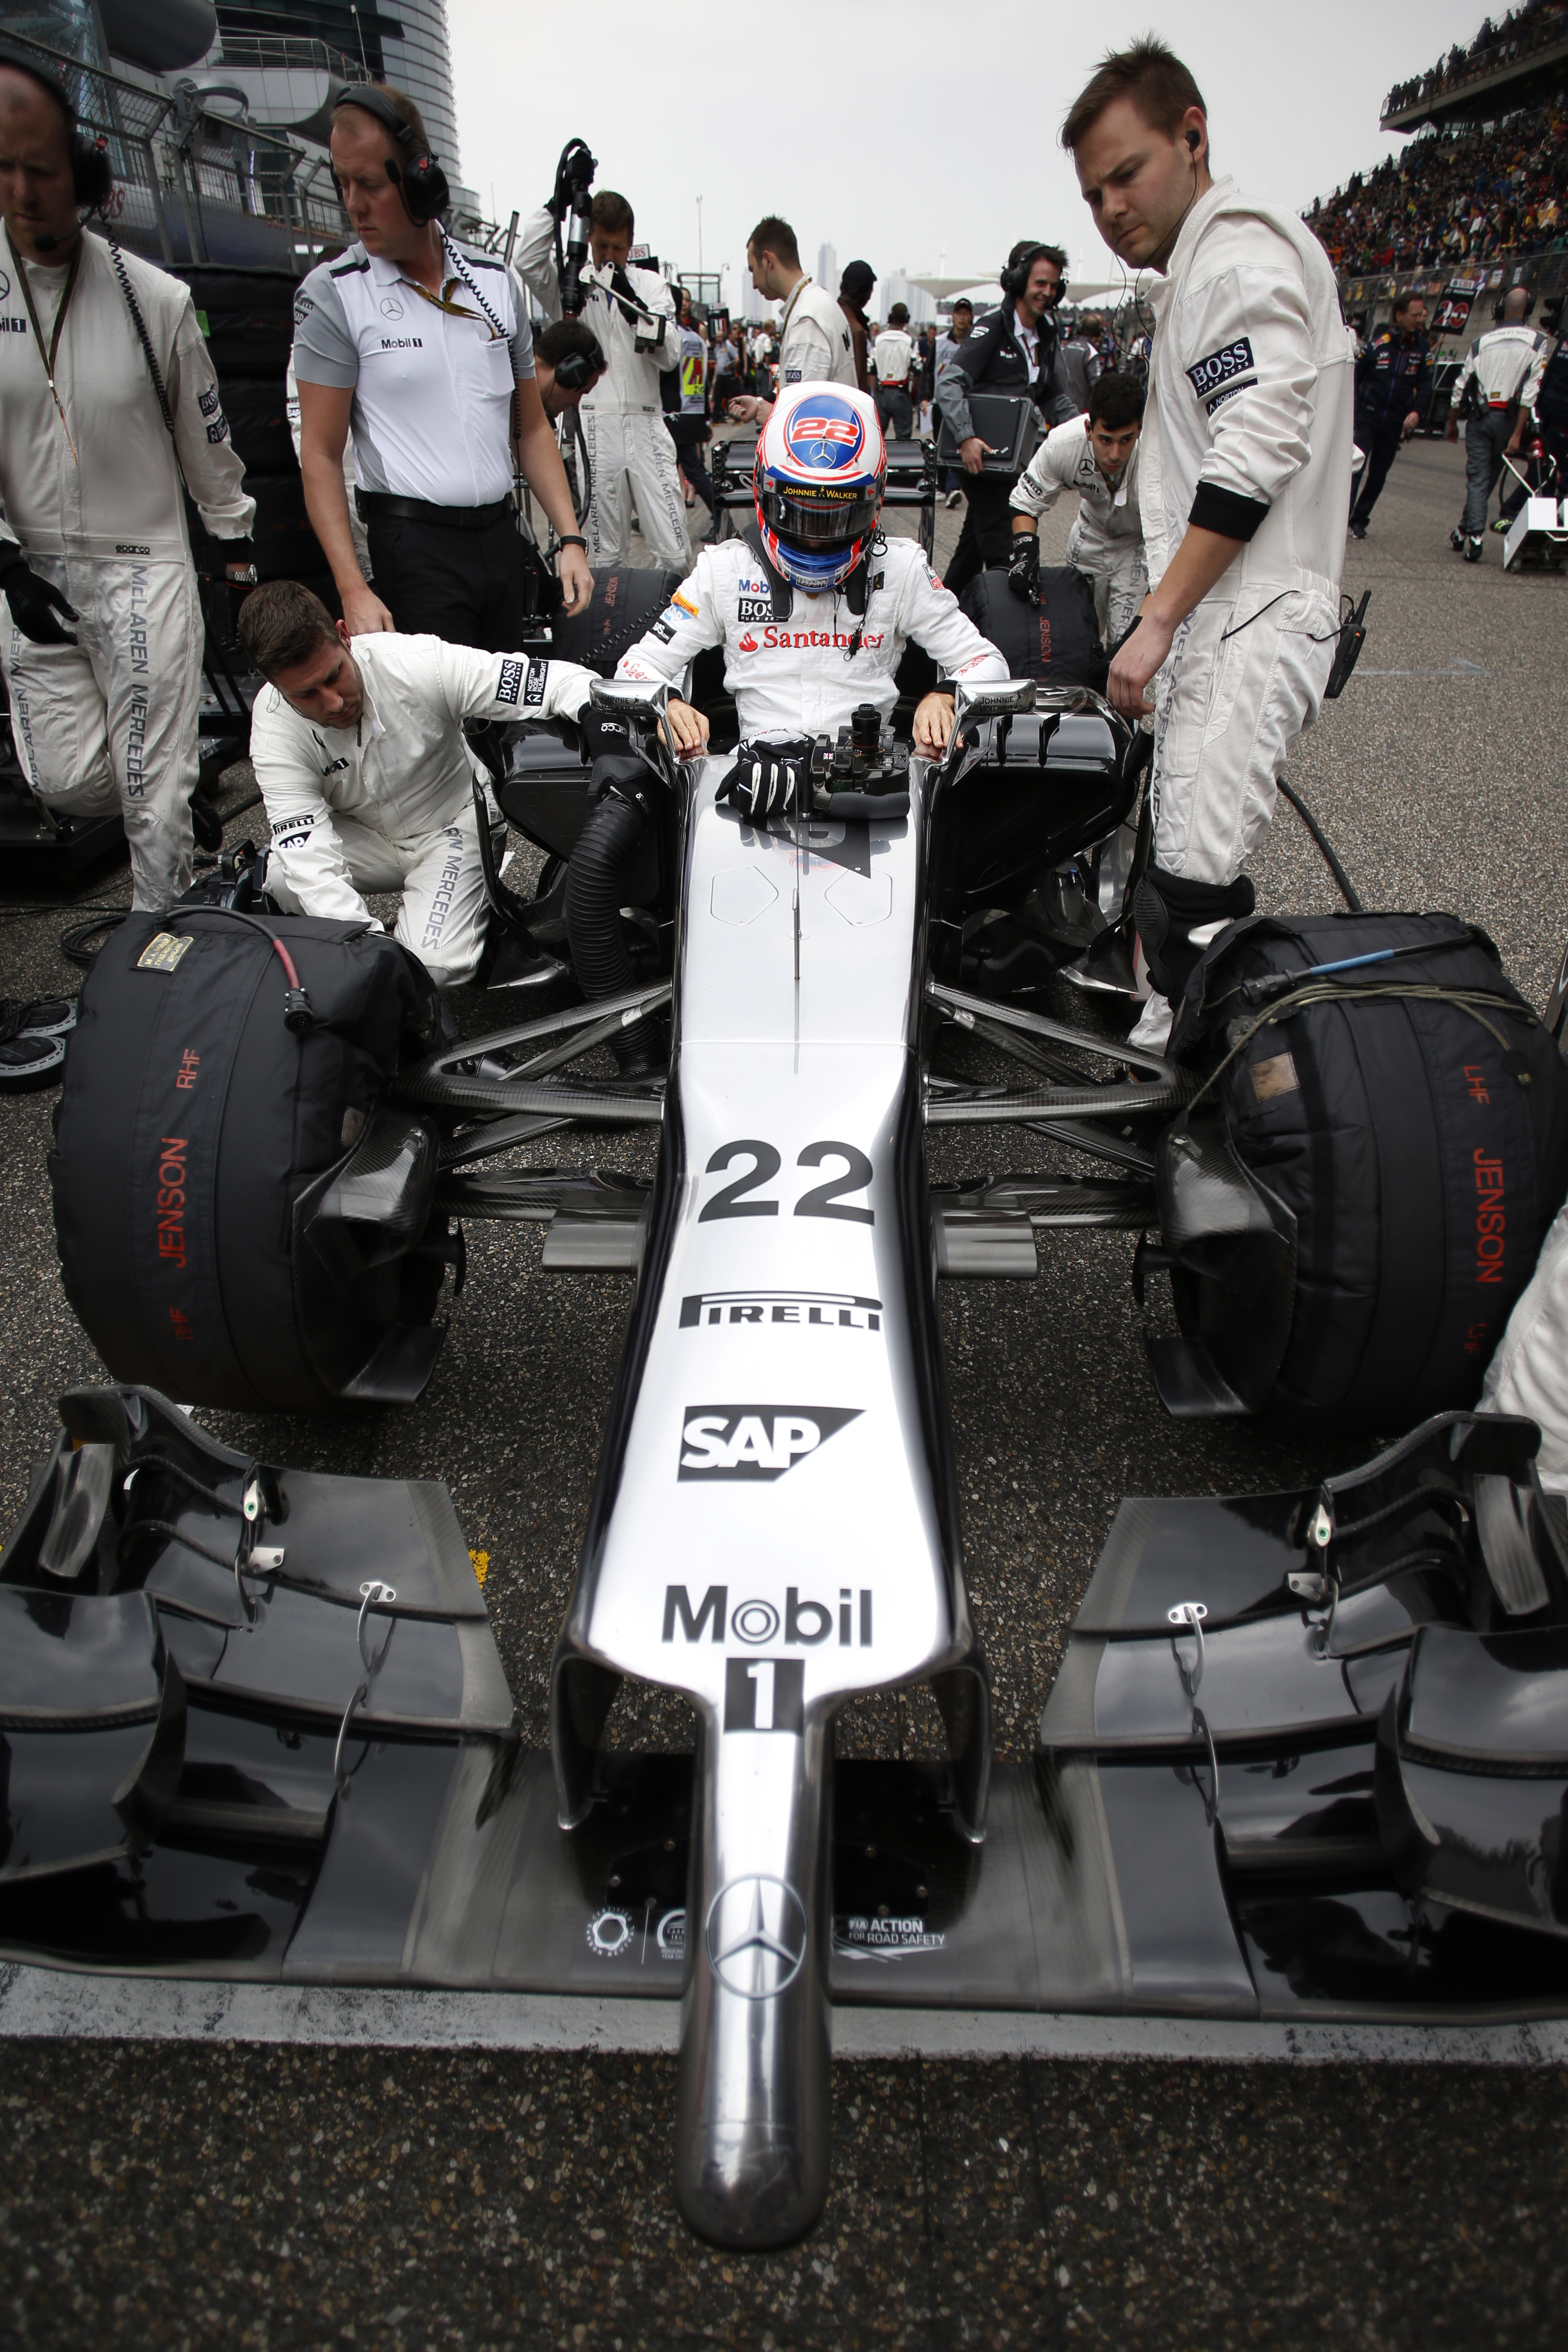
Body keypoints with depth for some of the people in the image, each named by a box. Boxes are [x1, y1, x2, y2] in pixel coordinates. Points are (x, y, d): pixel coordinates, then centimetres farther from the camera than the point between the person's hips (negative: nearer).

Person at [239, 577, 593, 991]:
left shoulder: (420, 664, -28)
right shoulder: (274, 727, -23)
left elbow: (561, 682, -29)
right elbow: (311, 863, -31)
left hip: (453, 824, -2)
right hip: (363, 837, 2)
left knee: (436, 967, -26)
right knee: (279, 880, -29)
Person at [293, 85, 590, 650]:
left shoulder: (496, 281, 10)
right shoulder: (333, 293, -2)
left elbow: (532, 429, 16)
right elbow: (320, 456, -5)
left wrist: (570, 539, 5)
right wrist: (353, 590, -15)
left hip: (502, 536, 5)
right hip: (415, 547, -4)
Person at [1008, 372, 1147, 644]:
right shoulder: (1063, 443, -29)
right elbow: (1026, 502, -13)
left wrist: (1145, 620, -47)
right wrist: (1025, 552, -32)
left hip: (1141, 541, -3)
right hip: (1092, 535, 3)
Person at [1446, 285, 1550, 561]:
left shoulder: (1482, 342, 6)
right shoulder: (1538, 342, -1)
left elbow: (1462, 385, 8)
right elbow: (1531, 390, -9)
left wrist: (1453, 422, 20)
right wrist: (1517, 434, -10)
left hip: (1479, 415, 1)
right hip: (1508, 418, -1)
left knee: (1477, 477, -1)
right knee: (1490, 478, 13)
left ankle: (1473, 535, -14)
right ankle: (1466, 531, 19)